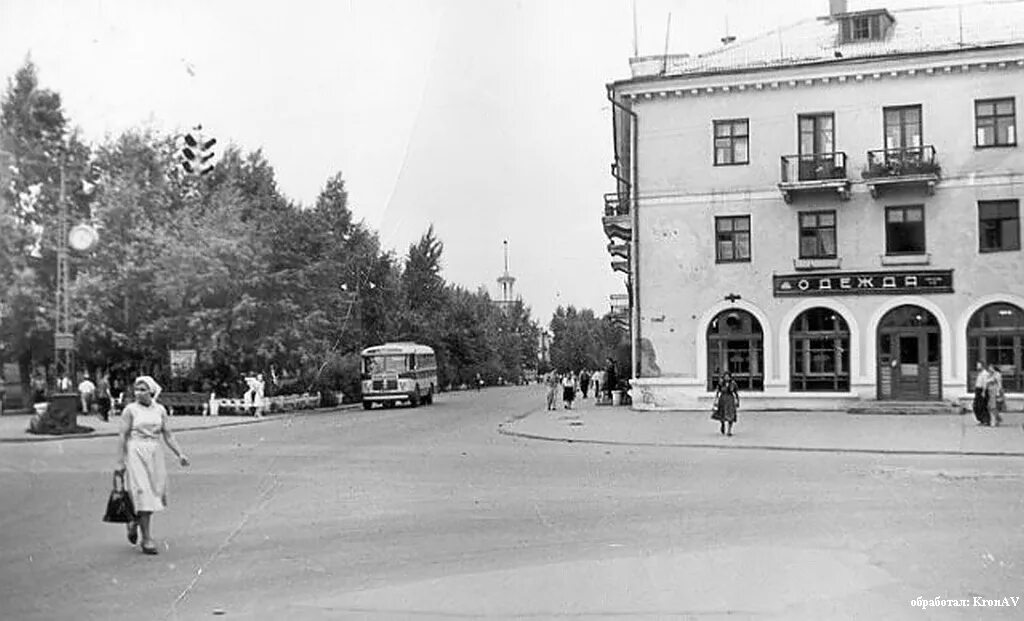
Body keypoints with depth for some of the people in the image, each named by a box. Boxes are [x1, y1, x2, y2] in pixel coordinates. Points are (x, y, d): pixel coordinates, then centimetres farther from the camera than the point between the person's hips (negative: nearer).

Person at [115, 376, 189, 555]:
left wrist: (180, 454, -3)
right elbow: (123, 436, -4)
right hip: (136, 454, -4)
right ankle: (147, 540, -2)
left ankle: (134, 523, 34)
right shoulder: (130, 410, -3)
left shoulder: (160, 410, 7)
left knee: (155, 493, 6)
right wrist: (120, 461, -7)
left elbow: (168, 435, 7)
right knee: (143, 494, -8)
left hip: (155, 454, 4)